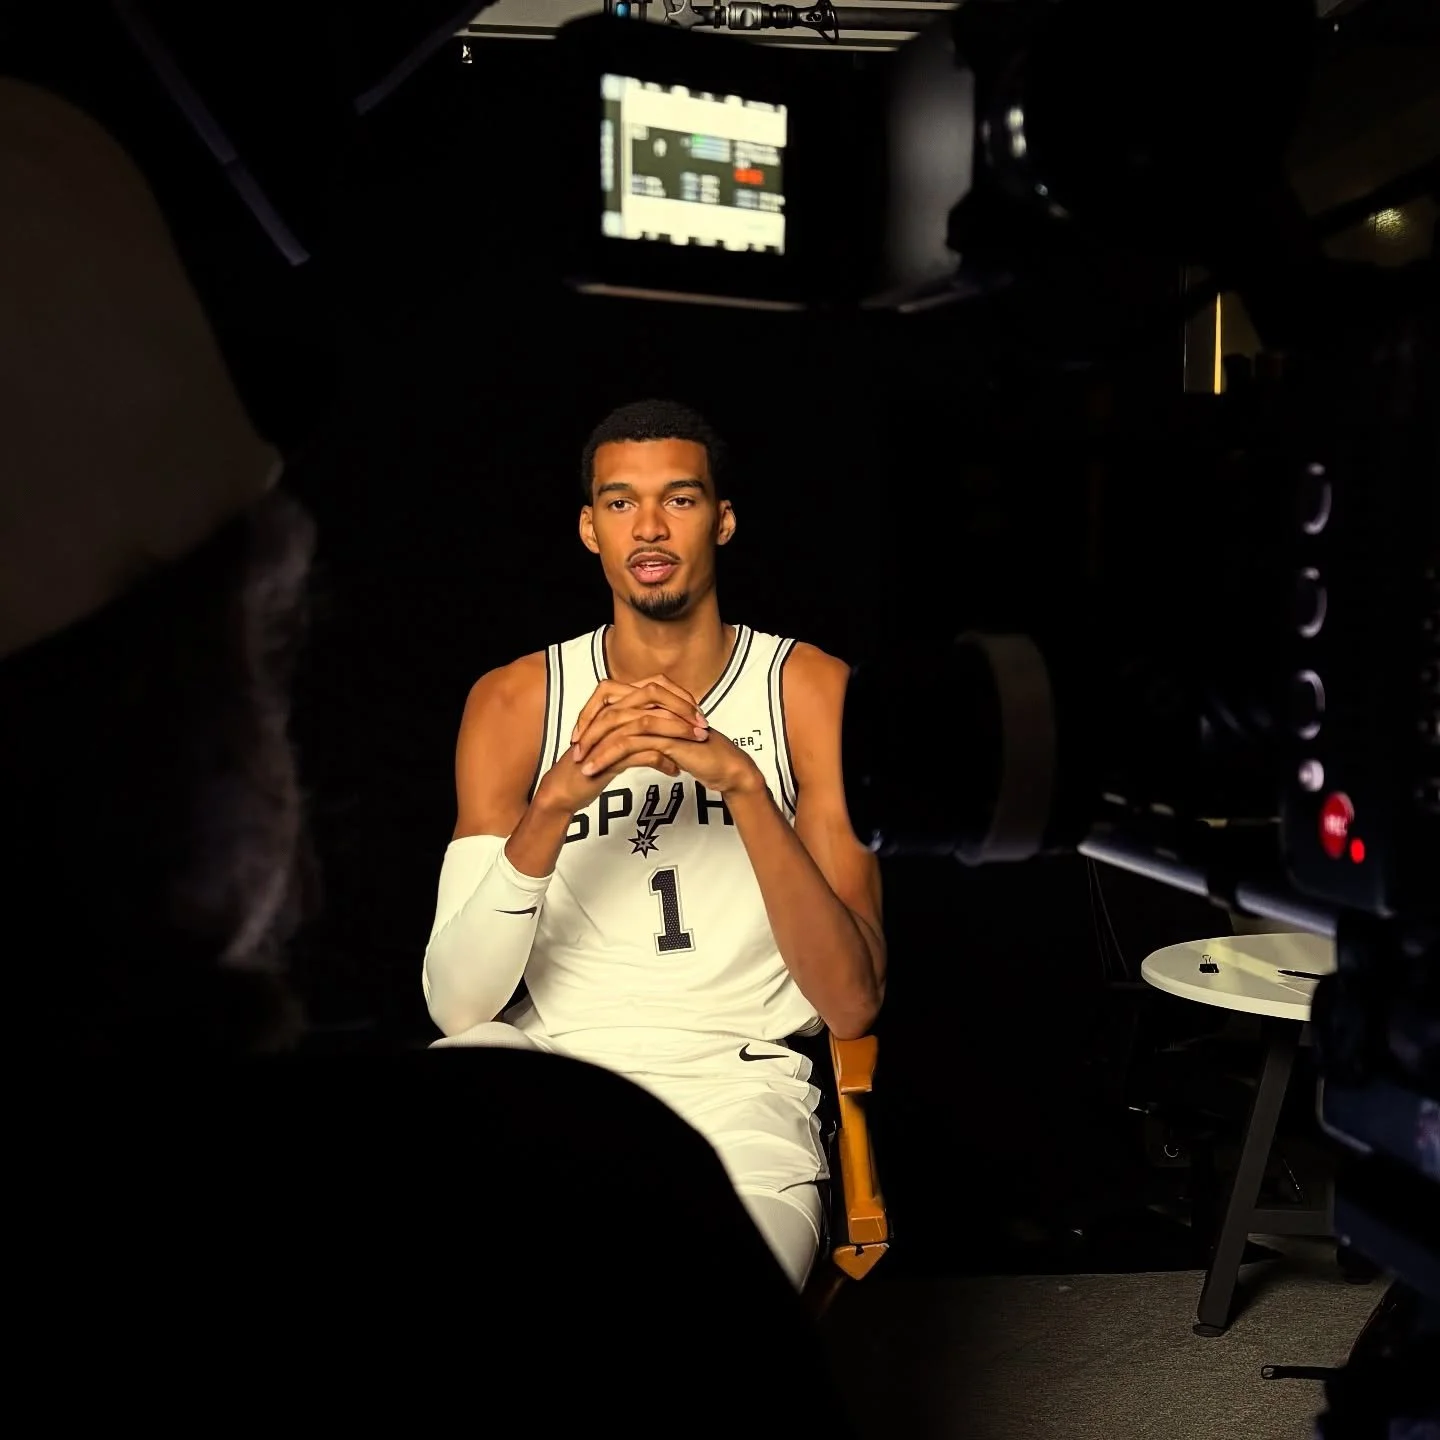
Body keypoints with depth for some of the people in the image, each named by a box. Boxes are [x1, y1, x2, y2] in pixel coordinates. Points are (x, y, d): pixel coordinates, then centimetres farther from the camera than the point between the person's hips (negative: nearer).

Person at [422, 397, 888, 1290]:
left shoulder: (812, 691, 0)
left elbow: (852, 1005, -9)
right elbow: (456, 1005, -5)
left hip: (738, 1087, -2)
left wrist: (742, 783, -21)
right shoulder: (514, 704, 5)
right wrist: (555, 802, -21)